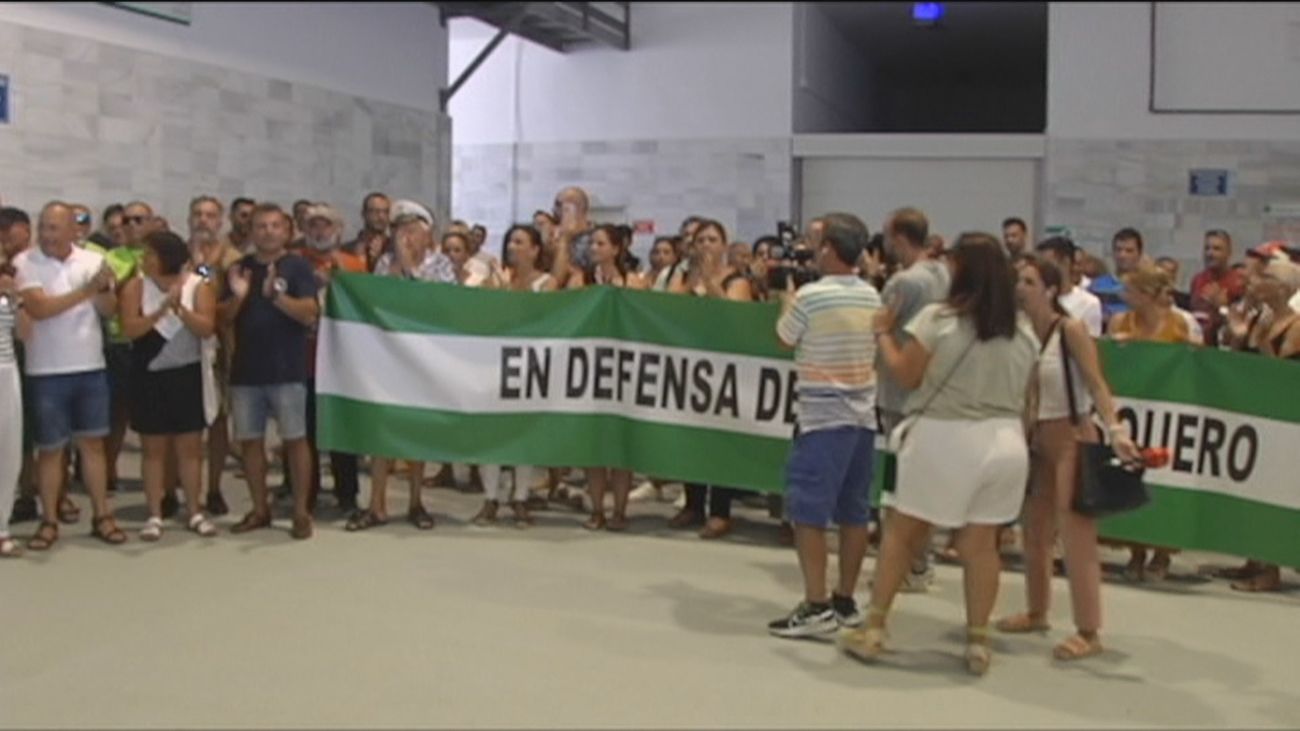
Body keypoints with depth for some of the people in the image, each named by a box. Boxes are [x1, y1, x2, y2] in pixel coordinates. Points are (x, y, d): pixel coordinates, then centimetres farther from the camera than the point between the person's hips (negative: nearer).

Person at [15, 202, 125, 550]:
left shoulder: (94, 260, 3)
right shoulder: (25, 262, -7)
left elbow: (109, 309, 0)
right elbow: (38, 308, -19)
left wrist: (103, 288, -21)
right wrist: (85, 290, -22)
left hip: (91, 367, 3)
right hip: (47, 371, -2)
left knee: (93, 443, 8)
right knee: (50, 448, 5)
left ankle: (102, 516, 15)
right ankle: (49, 522, 15)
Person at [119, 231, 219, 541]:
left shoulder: (199, 285, -4)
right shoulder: (135, 286, -2)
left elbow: (207, 328, -13)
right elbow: (129, 329, -13)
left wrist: (179, 308, -26)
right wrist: (161, 310, -25)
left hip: (188, 375, 0)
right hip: (149, 376, 0)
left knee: (190, 446, 6)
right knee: (154, 448, 5)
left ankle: (195, 512, 15)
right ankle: (155, 516, 11)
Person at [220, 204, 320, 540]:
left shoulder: (298, 266, -2)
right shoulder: (239, 268, 10)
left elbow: (309, 314, -12)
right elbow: (224, 318, 6)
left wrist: (277, 295, -26)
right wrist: (237, 296, -14)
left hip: (287, 370, -4)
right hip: (245, 370, 4)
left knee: (295, 439, -1)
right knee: (250, 440, 8)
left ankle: (301, 512, 6)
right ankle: (260, 509, 20)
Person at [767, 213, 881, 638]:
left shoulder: (810, 296, -13)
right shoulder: (872, 297, 6)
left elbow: (785, 339, 2)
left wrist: (787, 301, 21)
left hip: (822, 417, -7)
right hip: (862, 415, 7)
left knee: (808, 512, -4)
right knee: (853, 512, 11)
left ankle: (816, 607, -6)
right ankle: (845, 602, 18)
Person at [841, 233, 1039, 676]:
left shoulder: (938, 319, -10)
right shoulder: (1025, 331, 5)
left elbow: (906, 375, -4)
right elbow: (1023, 393, 11)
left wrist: (883, 332, 8)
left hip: (944, 438, -4)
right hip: (1003, 442, 4)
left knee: (901, 533, 8)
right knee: (981, 544, 9)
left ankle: (873, 630, 13)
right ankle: (978, 642, 12)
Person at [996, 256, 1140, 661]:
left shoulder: (1072, 330, -12)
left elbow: (1096, 383, -18)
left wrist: (1116, 430, -30)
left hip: (1073, 438, -7)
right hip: (1038, 441, 7)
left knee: (1075, 535, -7)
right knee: (1034, 532, 15)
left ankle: (1089, 632, 0)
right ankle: (1037, 613, 30)